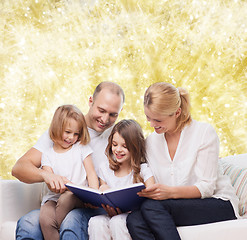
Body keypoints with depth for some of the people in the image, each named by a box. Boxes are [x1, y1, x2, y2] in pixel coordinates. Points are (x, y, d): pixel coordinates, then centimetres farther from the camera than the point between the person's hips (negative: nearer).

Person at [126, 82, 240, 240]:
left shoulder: (204, 132, -7)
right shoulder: (151, 142, 9)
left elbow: (206, 187, -12)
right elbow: (157, 191, 8)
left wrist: (170, 192, -30)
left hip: (218, 205, -4)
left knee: (152, 207, -31)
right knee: (134, 219, -28)